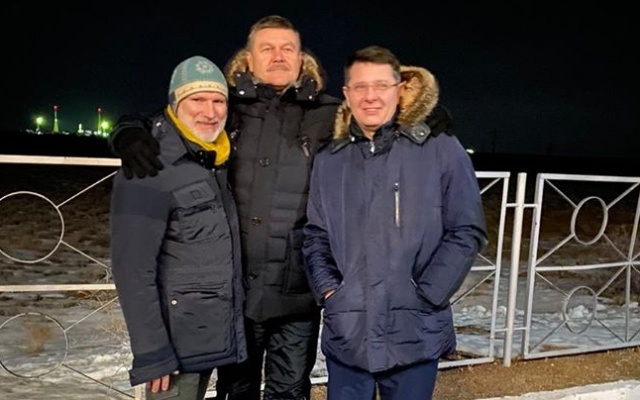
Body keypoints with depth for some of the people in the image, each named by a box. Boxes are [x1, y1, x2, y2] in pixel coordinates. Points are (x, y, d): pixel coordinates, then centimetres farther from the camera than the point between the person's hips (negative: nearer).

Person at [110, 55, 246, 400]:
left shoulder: (214, 163, 9)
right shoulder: (149, 173, -17)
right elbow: (133, 269, -20)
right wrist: (151, 353, -21)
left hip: (211, 336, 8)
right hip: (177, 341, -8)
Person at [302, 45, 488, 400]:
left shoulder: (442, 152, -3)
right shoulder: (328, 161, 8)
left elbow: (467, 232, -4)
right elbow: (315, 236, 12)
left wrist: (426, 295, -10)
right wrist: (328, 289, -3)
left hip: (414, 333, -2)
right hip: (345, 332, 3)